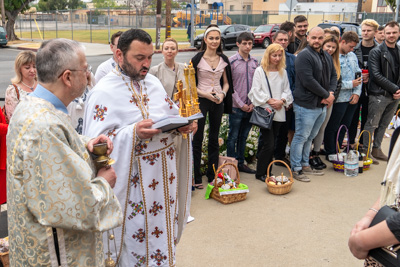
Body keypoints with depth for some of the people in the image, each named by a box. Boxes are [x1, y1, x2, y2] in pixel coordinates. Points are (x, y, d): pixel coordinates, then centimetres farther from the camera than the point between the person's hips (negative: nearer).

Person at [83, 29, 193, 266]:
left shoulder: (154, 82, 9)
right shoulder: (104, 92, -12)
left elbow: (172, 114, 17)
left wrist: (183, 125, -5)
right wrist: (133, 133, -29)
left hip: (164, 174, 7)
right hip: (132, 181, -6)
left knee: (163, 229, 20)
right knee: (137, 233, 6)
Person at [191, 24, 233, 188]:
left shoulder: (223, 59, 8)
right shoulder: (198, 59, -5)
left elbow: (226, 83, 13)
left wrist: (222, 94, -6)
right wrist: (205, 94, -17)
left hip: (218, 102, 4)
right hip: (201, 101, -4)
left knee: (214, 139, 11)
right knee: (198, 139, -1)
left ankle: (212, 175, 21)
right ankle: (196, 178, 8)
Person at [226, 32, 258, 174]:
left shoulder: (255, 62, 8)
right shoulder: (232, 61, -7)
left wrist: (253, 103, -1)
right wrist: (241, 104, -11)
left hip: (251, 107, 5)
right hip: (236, 107, -5)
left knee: (243, 136, 14)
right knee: (233, 137, 3)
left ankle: (241, 163, 25)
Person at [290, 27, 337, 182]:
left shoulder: (326, 56, 14)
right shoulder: (304, 56, -14)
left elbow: (333, 76, 16)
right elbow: (308, 81, -22)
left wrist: (331, 93, -4)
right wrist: (326, 95, -13)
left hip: (322, 105, 8)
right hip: (306, 105, -8)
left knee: (310, 137, 17)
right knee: (301, 137, 0)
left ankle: (305, 165, 30)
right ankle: (296, 169, 12)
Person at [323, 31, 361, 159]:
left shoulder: (353, 56, 10)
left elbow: (359, 75, 14)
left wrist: (357, 92, 0)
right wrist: (351, 84, -14)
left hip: (353, 98, 8)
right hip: (339, 99, -8)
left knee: (344, 126, 17)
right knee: (332, 128, 5)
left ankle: (337, 152, 32)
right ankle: (330, 154, 20)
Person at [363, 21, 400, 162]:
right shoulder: (376, 52, -7)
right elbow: (376, 75, -14)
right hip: (379, 95, -6)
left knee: (384, 124, 14)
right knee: (371, 124, -1)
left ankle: (376, 149, 26)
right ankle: (364, 151, 9)